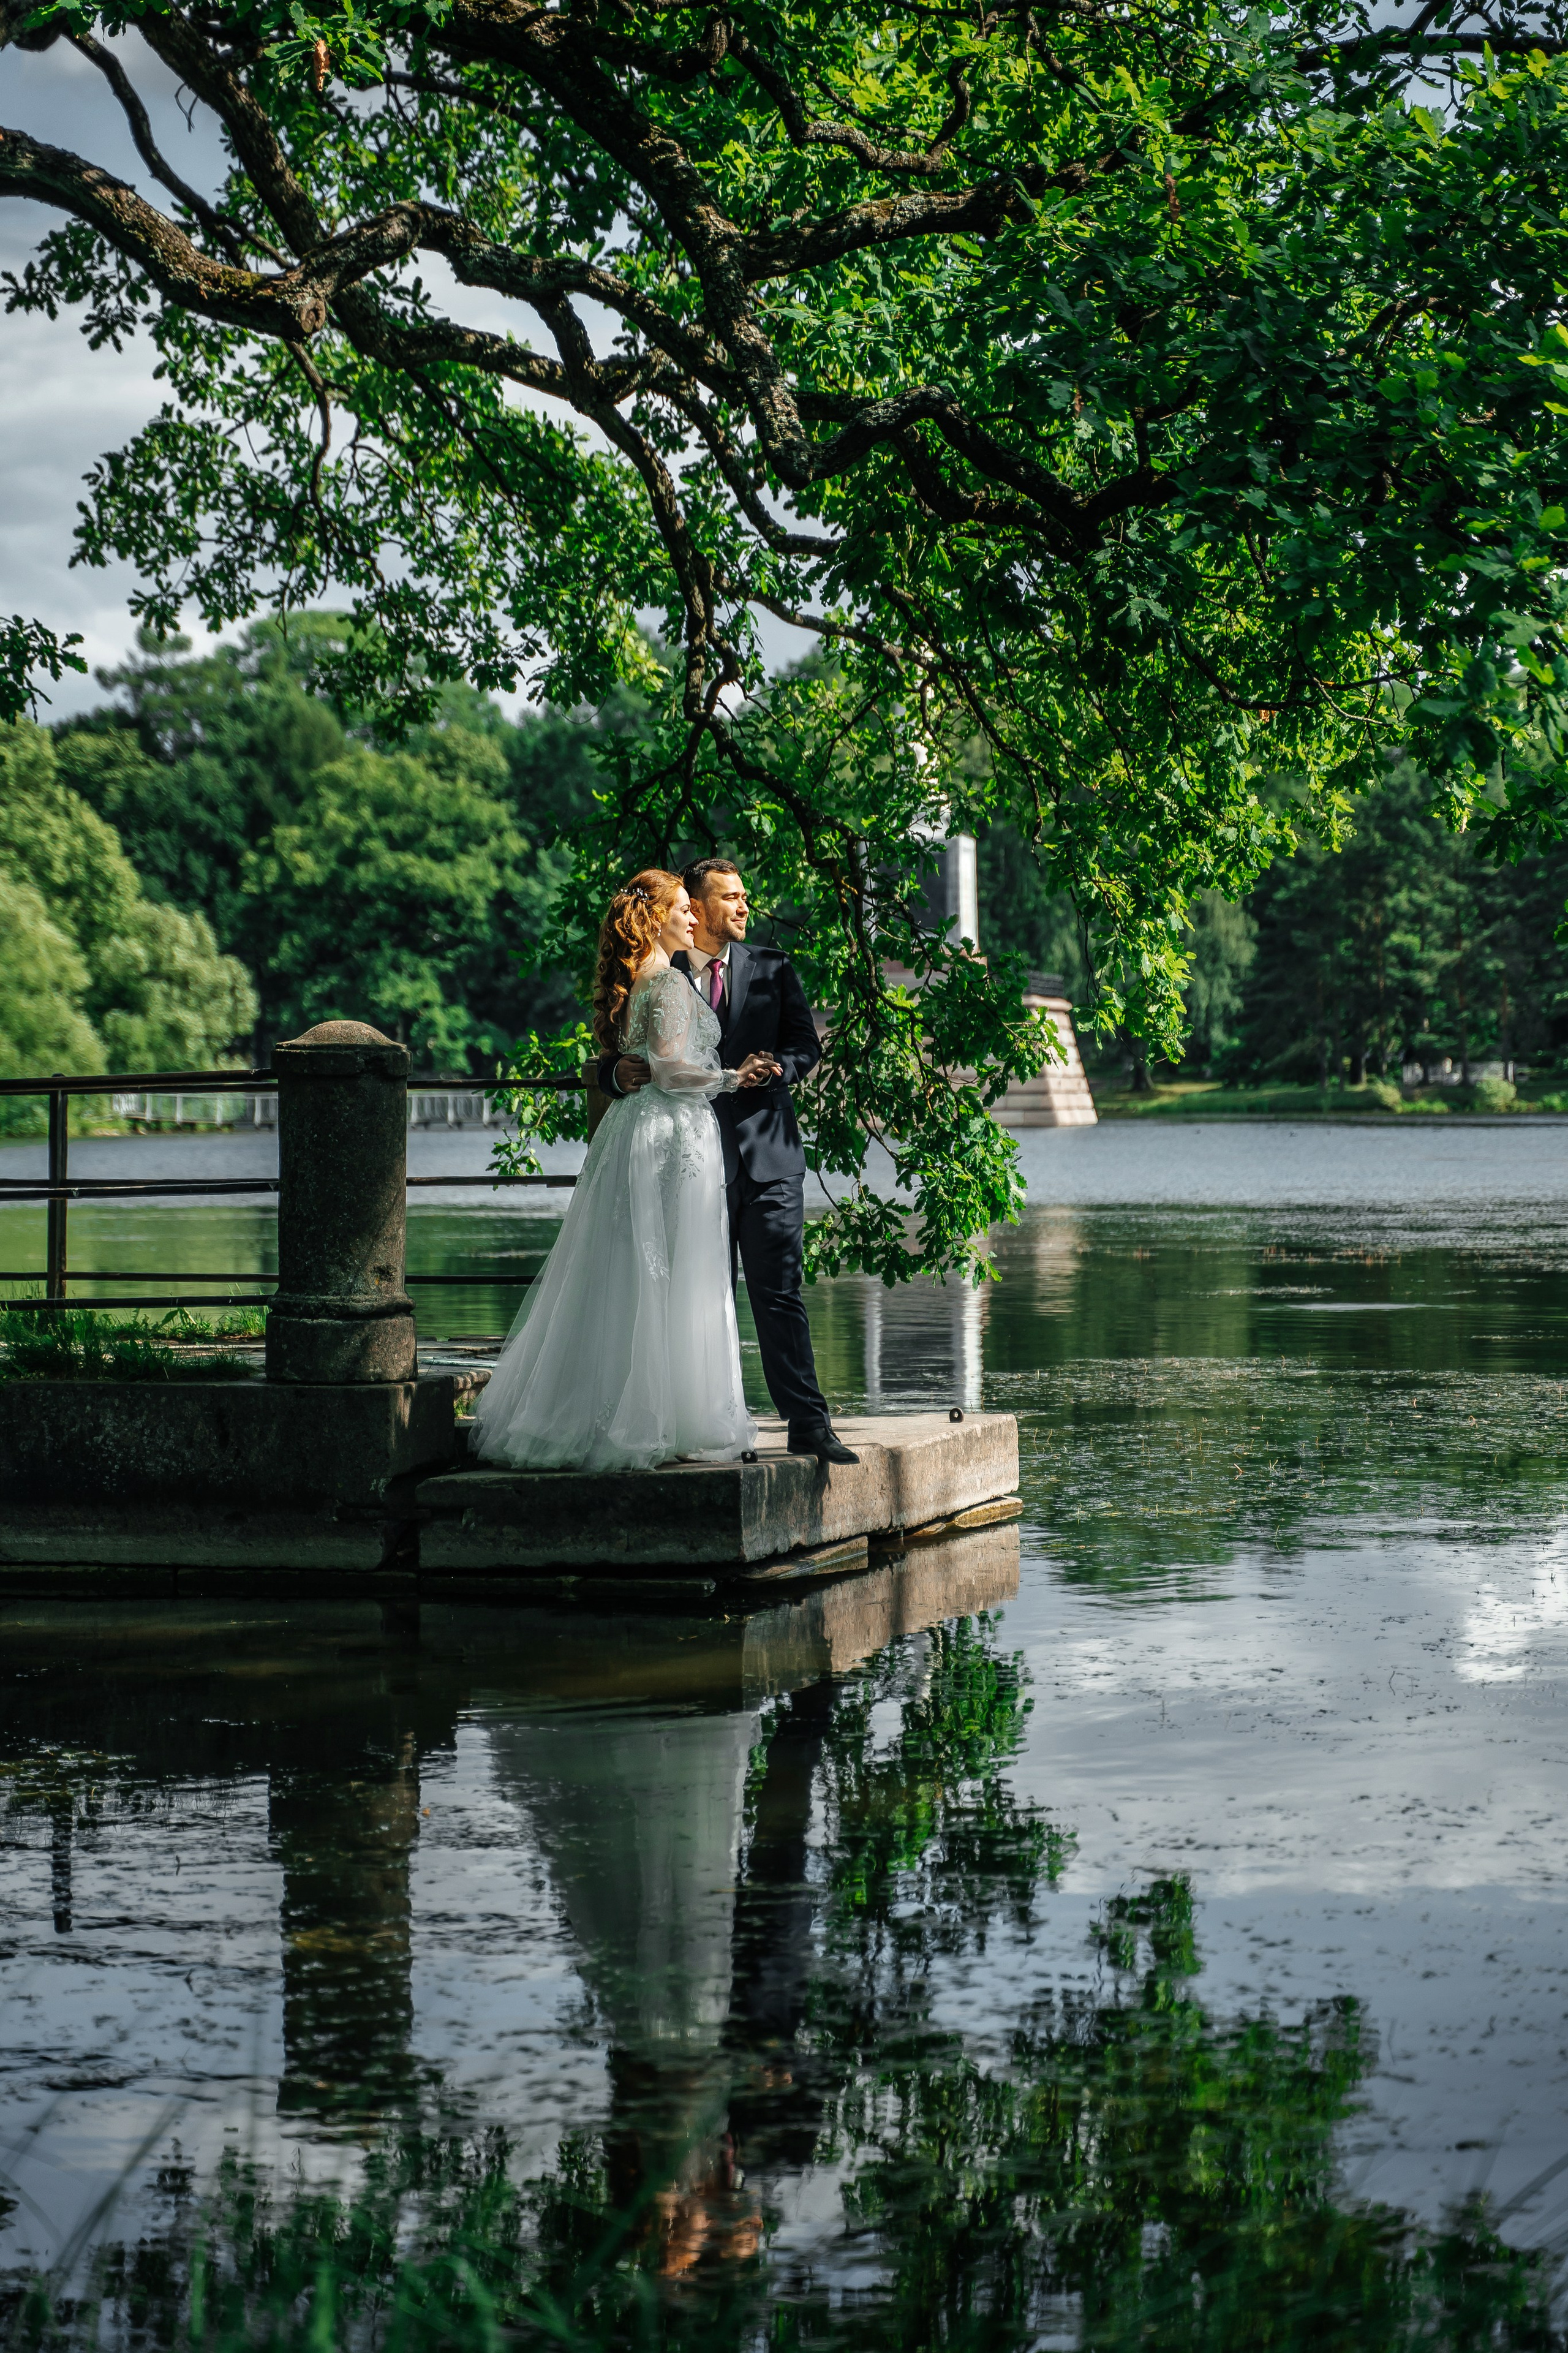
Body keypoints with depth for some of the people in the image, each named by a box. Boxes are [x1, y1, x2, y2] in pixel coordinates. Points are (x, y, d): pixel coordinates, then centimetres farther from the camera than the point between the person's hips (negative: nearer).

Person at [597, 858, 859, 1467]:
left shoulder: (772, 970, 10)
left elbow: (807, 1044, 8)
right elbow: (612, 1066, 3)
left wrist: (777, 1066, -13)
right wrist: (621, 1075, -20)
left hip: (767, 1153, 1)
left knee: (779, 1294, -4)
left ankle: (808, 1424, -4)